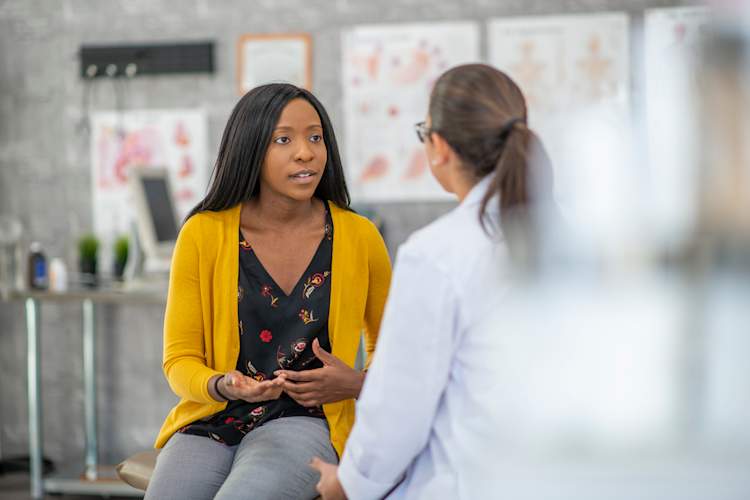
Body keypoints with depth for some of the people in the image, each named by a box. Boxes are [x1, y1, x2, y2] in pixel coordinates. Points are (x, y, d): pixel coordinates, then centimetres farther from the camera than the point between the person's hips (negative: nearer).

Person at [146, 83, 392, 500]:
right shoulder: (203, 234, -1)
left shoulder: (359, 237, 1)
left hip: (303, 424, -1)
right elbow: (180, 360, 4)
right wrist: (224, 386, -18)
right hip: (209, 423, 1)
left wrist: (357, 384, -5)